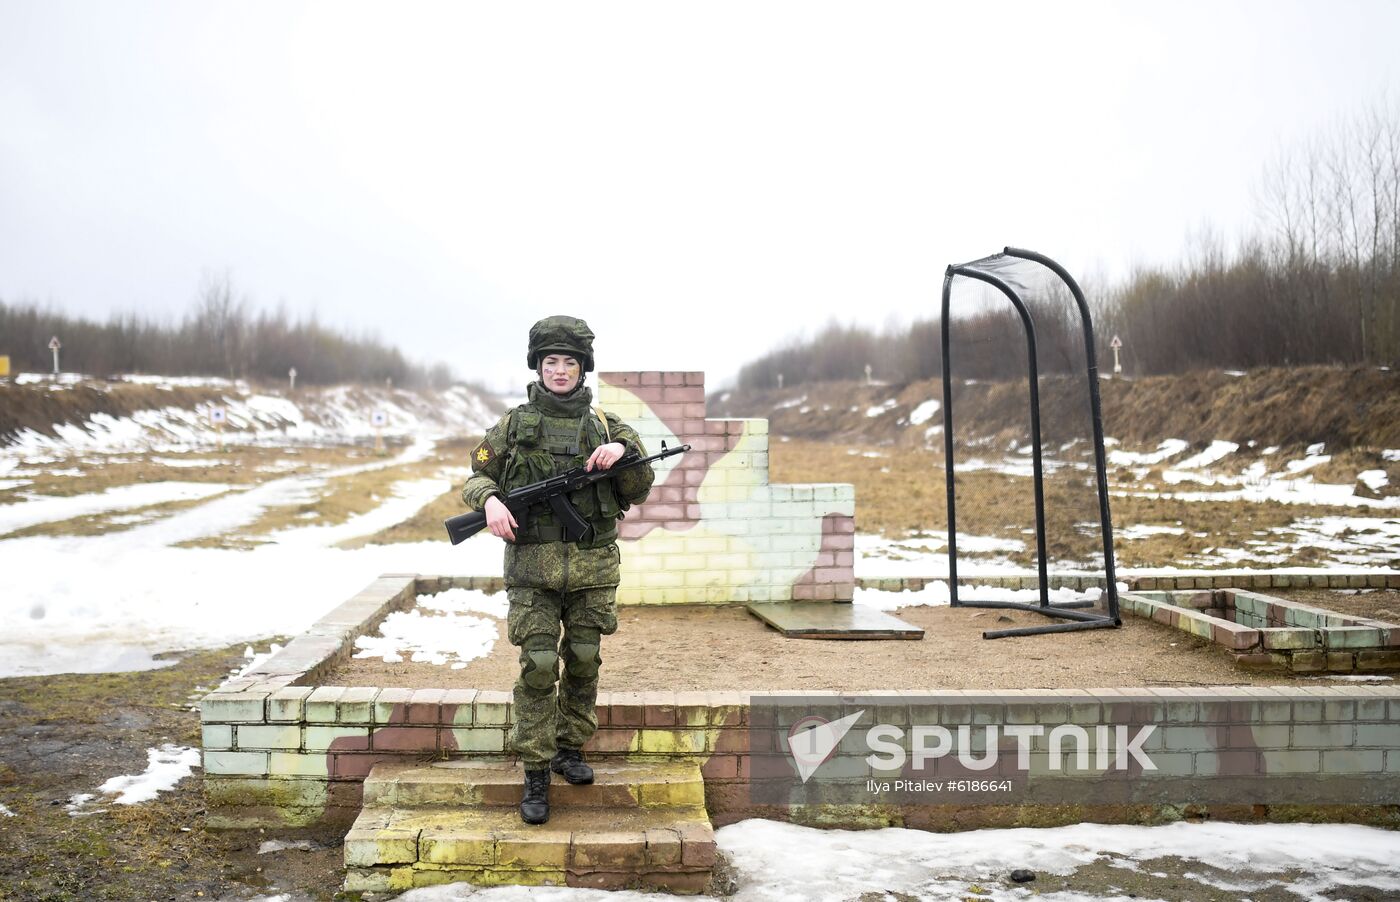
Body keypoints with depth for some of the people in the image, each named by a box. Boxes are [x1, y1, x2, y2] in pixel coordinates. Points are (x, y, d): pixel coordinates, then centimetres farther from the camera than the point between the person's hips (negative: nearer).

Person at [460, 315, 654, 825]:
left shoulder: (604, 424, 7)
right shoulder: (514, 425, 5)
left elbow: (638, 492, 6)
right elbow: (477, 475, 12)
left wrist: (623, 452, -13)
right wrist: (489, 500, -10)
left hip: (592, 568, 2)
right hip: (533, 568, -2)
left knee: (583, 662, 9)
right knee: (538, 665, -7)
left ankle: (570, 748, 29)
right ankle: (536, 775, 2)